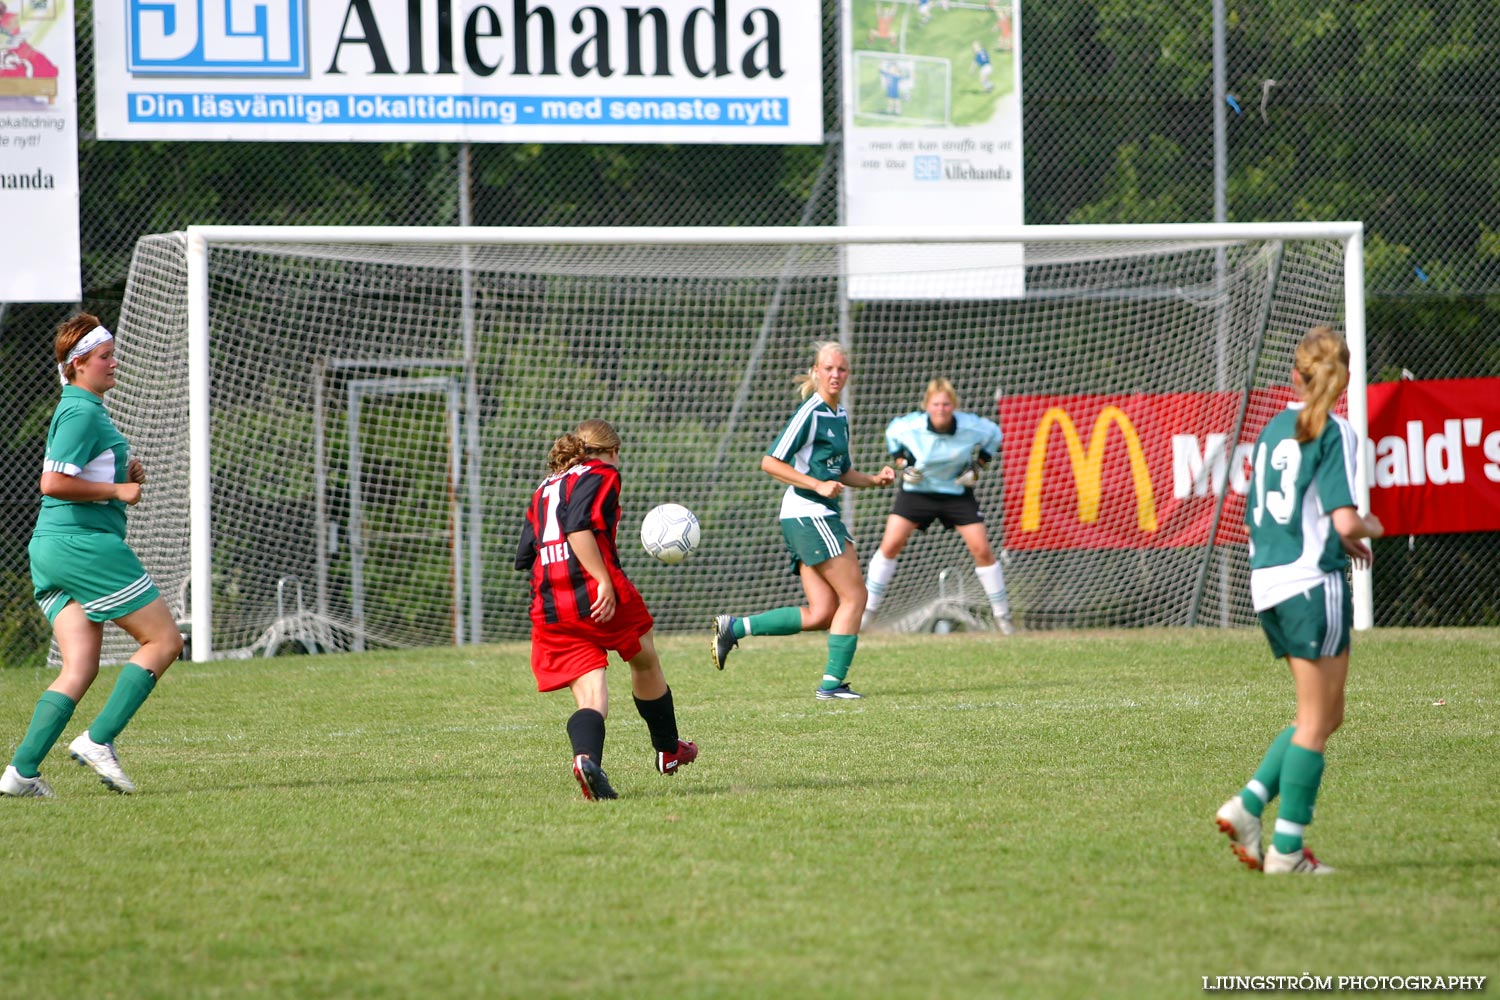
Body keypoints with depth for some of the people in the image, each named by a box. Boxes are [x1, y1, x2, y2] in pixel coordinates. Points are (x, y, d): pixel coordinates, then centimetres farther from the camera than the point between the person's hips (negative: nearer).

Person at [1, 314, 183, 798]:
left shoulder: (85, 408, 20)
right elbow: (53, 483, -21)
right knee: (164, 641, -3)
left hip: (51, 552, 10)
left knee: (80, 668, 4)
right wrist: (117, 490, -15)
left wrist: (125, 469, 14)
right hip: (85, 545, -10)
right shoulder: (81, 412, -12)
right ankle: (98, 740, -8)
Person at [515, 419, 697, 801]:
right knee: (645, 662, 22)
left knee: (590, 698, -1)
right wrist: (605, 581, -20)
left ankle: (586, 756, -32)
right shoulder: (601, 475, 4)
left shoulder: (544, 489, 24)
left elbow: (523, 557, 17)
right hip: (601, 596, -5)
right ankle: (668, 751, 37)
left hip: (549, 609, 5)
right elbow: (577, 526, -15)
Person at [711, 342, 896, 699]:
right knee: (854, 596, -8)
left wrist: (874, 480, 9)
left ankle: (733, 628, 7)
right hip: (808, 514, -9)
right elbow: (770, 462, -14)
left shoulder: (840, 416, 17)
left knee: (821, 614, 3)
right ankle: (833, 682, -5)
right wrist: (818, 485, -19)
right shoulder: (809, 413, -10)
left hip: (822, 516, 9)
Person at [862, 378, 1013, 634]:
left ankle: (1001, 613, 8)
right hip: (916, 489, 0)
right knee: (890, 544, -12)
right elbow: (892, 433, 2)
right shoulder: (910, 426, -21)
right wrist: (903, 464, -10)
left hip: (957, 492, 0)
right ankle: (867, 610, 0)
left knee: (982, 550, -6)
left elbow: (994, 433, 2)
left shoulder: (971, 427, -21)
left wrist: (977, 466, -8)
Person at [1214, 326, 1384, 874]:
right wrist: (1371, 528, 4)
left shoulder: (1274, 429, 12)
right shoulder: (1335, 433, -10)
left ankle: (1247, 806, 6)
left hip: (1267, 582, 7)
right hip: (1312, 582, -7)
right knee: (1316, 721, 1)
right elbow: (1347, 521, -18)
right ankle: (1287, 848, 0)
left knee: (1325, 715, 17)